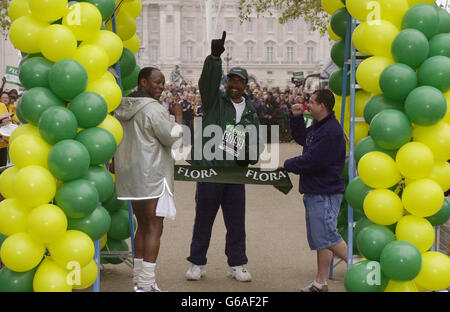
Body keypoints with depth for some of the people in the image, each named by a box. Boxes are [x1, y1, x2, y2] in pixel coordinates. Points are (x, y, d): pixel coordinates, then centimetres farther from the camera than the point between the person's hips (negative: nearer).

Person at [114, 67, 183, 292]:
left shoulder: (123, 108, 12)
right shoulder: (153, 108, -15)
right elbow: (171, 138, -14)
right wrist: (178, 117, 0)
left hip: (130, 174, 9)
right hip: (152, 174, -9)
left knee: (143, 226, 16)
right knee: (154, 228, -5)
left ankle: (139, 280, 19)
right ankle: (146, 284, -7)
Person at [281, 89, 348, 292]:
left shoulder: (331, 131, -19)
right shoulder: (317, 127, 14)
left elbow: (312, 161, -21)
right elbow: (300, 137, 33)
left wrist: (288, 165, -6)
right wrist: (296, 117, 17)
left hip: (325, 193, -10)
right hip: (314, 192, 10)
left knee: (326, 237, -12)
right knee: (318, 239, 12)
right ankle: (320, 283, 17)